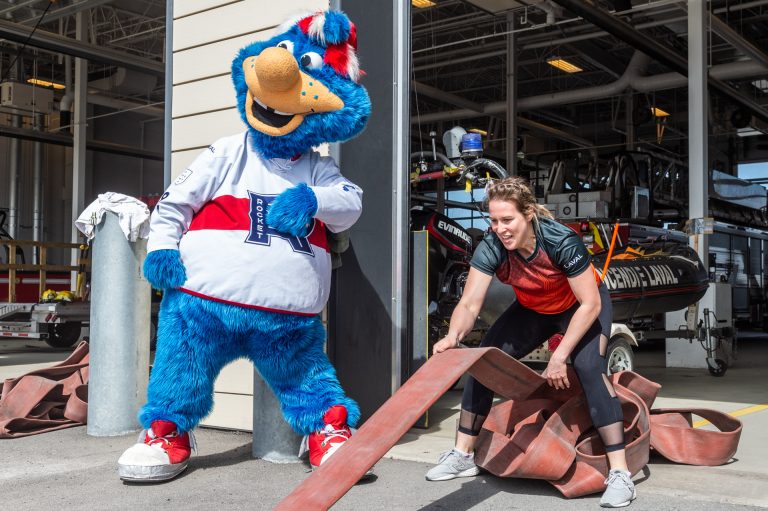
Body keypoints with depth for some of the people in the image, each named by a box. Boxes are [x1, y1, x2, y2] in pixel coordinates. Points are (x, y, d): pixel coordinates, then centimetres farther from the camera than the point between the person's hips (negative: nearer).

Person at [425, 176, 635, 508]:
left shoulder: (562, 241, -36)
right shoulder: (491, 248, -27)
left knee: (589, 368, -28)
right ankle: (463, 455, 10)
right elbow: (470, 303, -32)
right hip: (532, 309, 5)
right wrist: (454, 336, -54)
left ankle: (620, 472, -20)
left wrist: (559, 357, -33)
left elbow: (590, 304, -30)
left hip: (583, 307, -4)